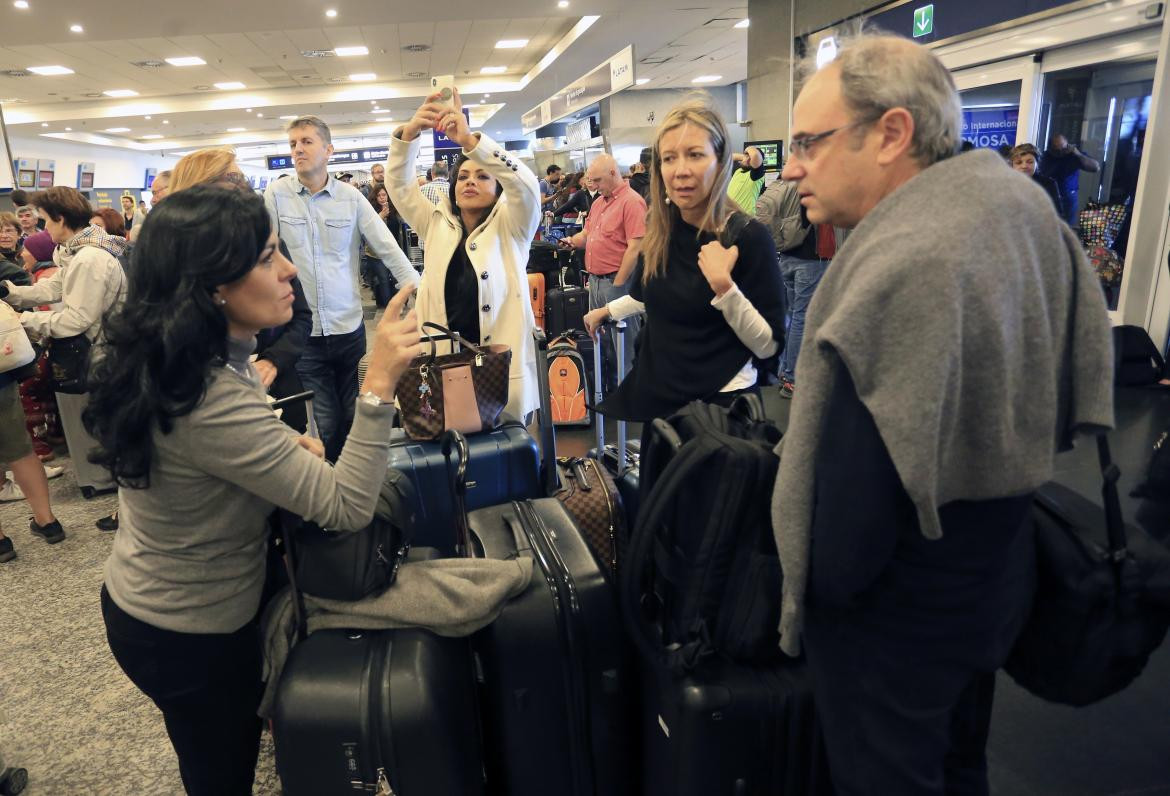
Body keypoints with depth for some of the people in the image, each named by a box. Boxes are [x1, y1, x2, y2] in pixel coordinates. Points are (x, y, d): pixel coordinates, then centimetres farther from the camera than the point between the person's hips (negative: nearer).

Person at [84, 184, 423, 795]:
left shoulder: (163, 357, -7)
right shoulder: (210, 399, -36)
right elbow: (346, 507, -35)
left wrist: (279, 442, -3)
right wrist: (378, 383, -40)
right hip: (191, 636, -8)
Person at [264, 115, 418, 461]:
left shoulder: (351, 197, 3)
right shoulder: (277, 194, 1)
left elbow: (388, 248, 0)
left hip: (349, 328, 1)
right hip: (303, 332, -1)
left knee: (355, 418, 11)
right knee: (326, 426, 3)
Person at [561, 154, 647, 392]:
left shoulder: (631, 201, -12)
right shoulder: (599, 201, 16)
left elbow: (635, 248, -18)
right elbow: (587, 234, 26)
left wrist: (617, 284, -16)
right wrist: (573, 241, 3)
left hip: (617, 281, -9)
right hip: (595, 280, 9)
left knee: (623, 341, 0)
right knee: (600, 338, 16)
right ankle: (606, 389, 29)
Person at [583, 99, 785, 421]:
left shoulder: (748, 236, -17)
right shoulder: (662, 228, -1)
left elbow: (769, 345, -16)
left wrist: (724, 286, -28)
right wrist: (607, 310, 33)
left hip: (719, 401, -5)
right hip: (653, 392, 5)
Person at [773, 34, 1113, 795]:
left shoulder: (899, 269, -32)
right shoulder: (1017, 196, -1)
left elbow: (855, 487, -30)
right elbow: (1077, 361, 10)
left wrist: (818, 586, -9)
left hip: (895, 618, -8)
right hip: (996, 579, 9)